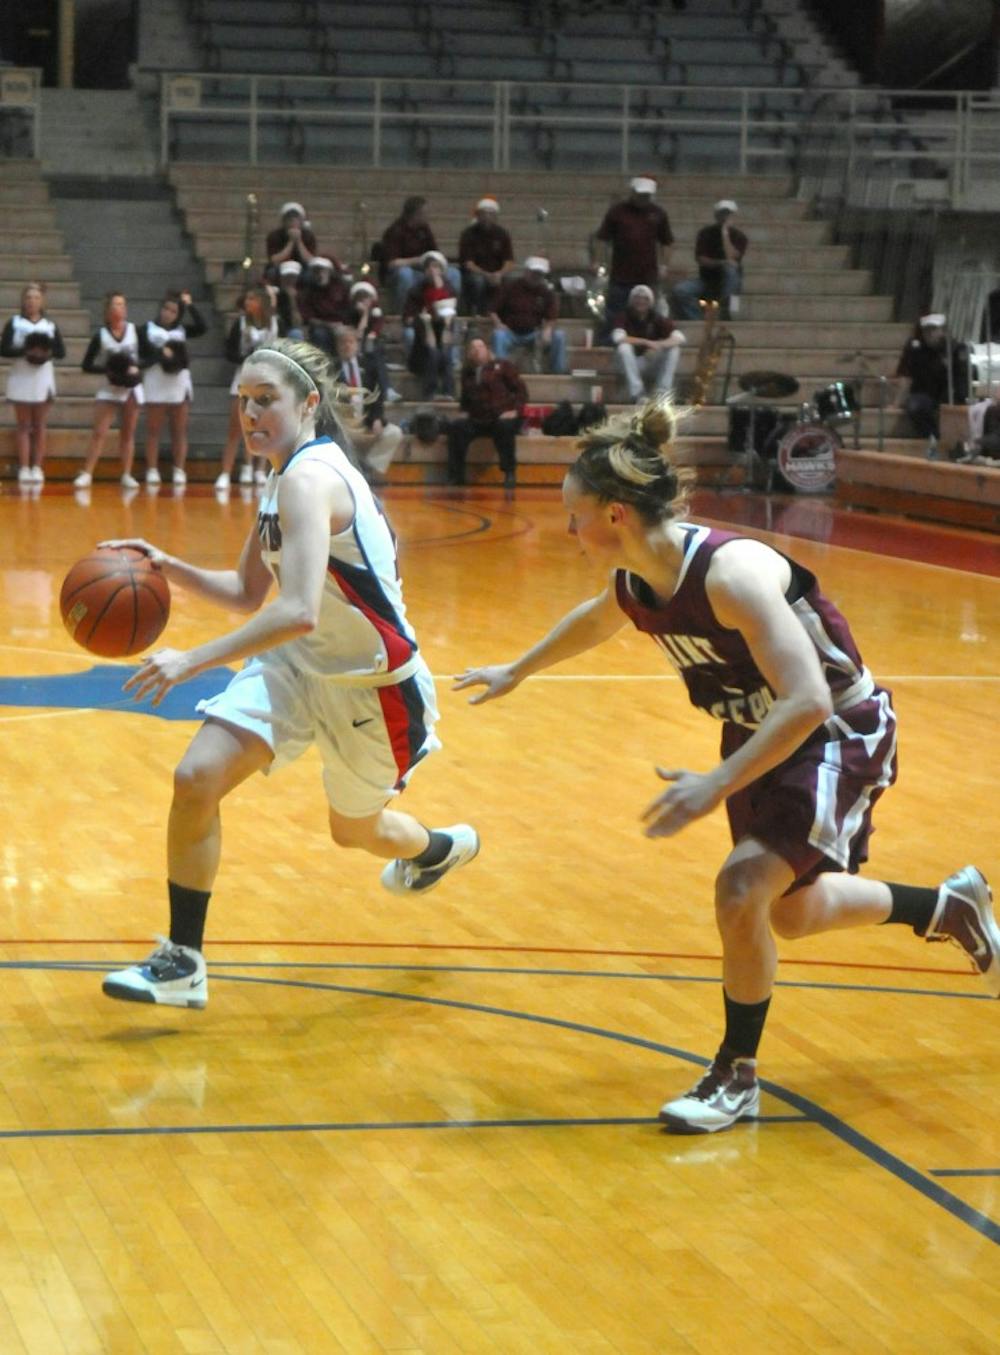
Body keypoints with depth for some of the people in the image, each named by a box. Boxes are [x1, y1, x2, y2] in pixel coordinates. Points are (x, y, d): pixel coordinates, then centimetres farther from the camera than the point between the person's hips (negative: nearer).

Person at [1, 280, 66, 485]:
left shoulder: (50, 326, 7)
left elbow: (61, 351, 3)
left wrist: (49, 353, -18)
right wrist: (24, 352, -22)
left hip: (43, 380, 2)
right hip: (21, 379, -2)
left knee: (40, 426, 3)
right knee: (24, 426, 1)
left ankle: (37, 468, 6)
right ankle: (24, 469, 0)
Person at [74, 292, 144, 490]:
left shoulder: (136, 330, -3)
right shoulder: (100, 335, -6)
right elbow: (87, 365, -4)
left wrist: (137, 367, -15)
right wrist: (106, 369, -19)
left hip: (132, 387, 2)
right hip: (109, 388, -2)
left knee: (128, 434, 7)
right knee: (98, 433, -8)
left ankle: (127, 475, 11)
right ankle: (86, 475, -10)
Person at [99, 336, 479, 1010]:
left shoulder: (310, 479, -27)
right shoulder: (285, 479, 3)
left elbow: (298, 612, -39)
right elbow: (248, 593, 12)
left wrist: (193, 660, -39)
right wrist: (168, 567, -4)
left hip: (371, 684, -7)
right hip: (298, 664, 8)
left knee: (356, 830, 17)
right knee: (197, 777, -13)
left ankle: (438, 848, 55)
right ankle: (183, 962, -3)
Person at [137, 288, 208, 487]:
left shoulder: (182, 330, 10)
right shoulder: (147, 329, 3)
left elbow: (201, 328, -6)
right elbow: (139, 356, -2)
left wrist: (191, 306, -8)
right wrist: (158, 355, -16)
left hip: (179, 383, 2)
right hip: (156, 383, -2)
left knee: (179, 431, 3)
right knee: (153, 430, 2)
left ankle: (179, 471, 5)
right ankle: (152, 471, 4)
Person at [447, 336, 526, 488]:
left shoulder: (501, 366, 1)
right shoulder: (467, 372, 14)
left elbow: (521, 389, -1)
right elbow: (465, 397, 28)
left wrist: (515, 410, -14)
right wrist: (465, 411, 8)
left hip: (504, 419, -4)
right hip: (478, 421, 4)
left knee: (504, 427, -38)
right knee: (456, 427, -21)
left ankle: (510, 474, -28)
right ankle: (456, 475, -18)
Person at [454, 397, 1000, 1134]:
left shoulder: (729, 572, -35)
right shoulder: (634, 583, -10)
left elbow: (808, 700, -39)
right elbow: (592, 622, 17)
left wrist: (718, 785, -40)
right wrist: (516, 671, 29)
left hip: (838, 734, -9)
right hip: (758, 733, 9)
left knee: (743, 888, -21)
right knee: (791, 912, 18)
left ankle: (737, 1077, -2)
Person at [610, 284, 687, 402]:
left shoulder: (657, 319, -4)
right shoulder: (623, 318, -10)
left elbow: (680, 337, -15)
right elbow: (618, 337, -30)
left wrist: (658, 345, -32)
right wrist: (646, 342, -31)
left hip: (651, 366, 2)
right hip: (629, 367, -2)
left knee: (673, 348, -18)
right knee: (624, 347, -32)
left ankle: (662, 391, -22)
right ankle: (637, 393, -31)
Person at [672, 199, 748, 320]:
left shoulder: (739, 237, -4)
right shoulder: (706, 233, 3)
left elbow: (731, 259, -21)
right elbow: (700, 259, -7)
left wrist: (725, 233, -20)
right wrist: (720, 263, -24)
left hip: (728, 283, -2)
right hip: (707, 280, 2)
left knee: (730, 268, -37)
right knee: (680, 290, -25)